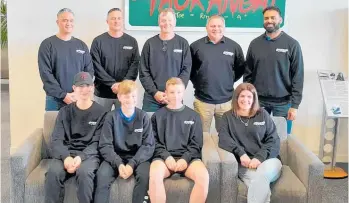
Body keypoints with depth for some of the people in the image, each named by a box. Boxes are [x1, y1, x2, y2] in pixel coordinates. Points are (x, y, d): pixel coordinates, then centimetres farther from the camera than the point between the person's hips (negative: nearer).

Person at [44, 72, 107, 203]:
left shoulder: (101, 112, 5)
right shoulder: (65, 111, 12)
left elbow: (97, 143, -1)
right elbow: (56, 140, 3)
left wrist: (81, 157, -21)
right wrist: (66, 157, -19)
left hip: (89, 154, -2)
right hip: (66, 153, 2)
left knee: (84, 172, -36)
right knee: (53, 172, -30)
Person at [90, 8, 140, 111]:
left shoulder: (132, 41, 6)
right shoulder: (98, 41, 1)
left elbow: (135, 65, 0)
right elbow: (96, 66, -6)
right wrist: (112, 84, -16)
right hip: (102, 92, -1)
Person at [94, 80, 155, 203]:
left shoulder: (143, 117, -1)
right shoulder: (112, 117, -2)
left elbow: (148, 145, -5)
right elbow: (105, 146, -6)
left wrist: (132, 164, -19)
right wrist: (118, 163, -23)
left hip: (138, 157, 0)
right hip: (116, 157, 0)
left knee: (145, 175, -31)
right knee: (102, 175, -29)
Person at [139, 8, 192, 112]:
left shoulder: (183, 43, 4)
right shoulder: (150, 43, 5)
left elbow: (186, 70, 0)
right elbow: (143, 72, 2)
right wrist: (154, 92, -8)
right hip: (152, 98, 1)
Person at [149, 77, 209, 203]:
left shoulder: (193, 116, 15)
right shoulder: (157, 116, 14)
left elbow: (196, 144, 9)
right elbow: (154, 142, 7)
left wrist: (185, 158, -9)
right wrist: (166, 156, -10)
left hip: (188, 157, 1)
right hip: (163, 156, -1)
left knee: (203, 176, -31)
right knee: (154, 175, -35)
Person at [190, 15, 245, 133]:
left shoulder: (234, 46, 2)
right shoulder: (196, 46, -1)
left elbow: (241, 68, 12)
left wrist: (230, 81, 5)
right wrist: (196, 82, 2)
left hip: (226, 101, 1)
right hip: (202, 101, -1)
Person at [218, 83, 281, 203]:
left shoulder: (262, 114, 15)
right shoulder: (228, 117, 15)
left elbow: (274, 140, 7)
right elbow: (223, 138, -2)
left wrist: (260, 157, -11)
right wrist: (241, 153, -18)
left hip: (267, 160, 1)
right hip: (244, 164, -1)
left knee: (261, 176, -35)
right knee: (260, 183, -33)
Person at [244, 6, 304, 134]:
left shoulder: (292, 44, -4)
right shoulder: (255, 44, 4)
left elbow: (298, 77, -6)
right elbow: (248, 74, 8)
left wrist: (295, 105, -10)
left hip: (283, 102, -2)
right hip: (258, 100, 2)